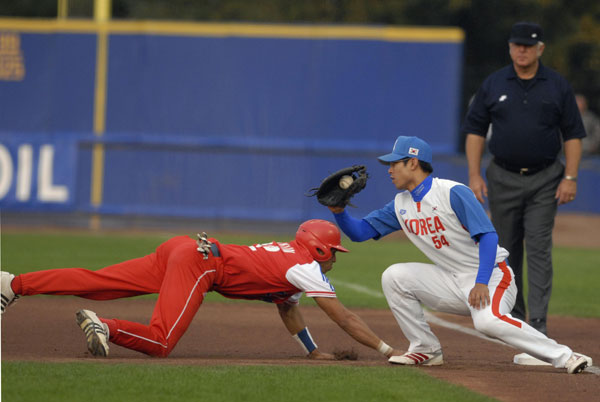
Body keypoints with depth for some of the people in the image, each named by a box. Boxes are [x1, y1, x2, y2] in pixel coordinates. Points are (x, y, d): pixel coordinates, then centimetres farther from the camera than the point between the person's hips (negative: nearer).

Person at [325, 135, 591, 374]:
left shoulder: (453, 193, -16)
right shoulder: (401, 205, 8)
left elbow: (488, 236, -22)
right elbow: (360, 231, 11)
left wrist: (481, 283, -32)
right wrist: (338, 210, -10)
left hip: (491, 274, -7)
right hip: (452, 282, 7)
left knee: (488, 320, -36)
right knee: (393, 277, -7)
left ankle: (563, 357, -30)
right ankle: (426, 350, 1)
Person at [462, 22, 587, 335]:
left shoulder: (558, 86, 1)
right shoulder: (493, 85, 3)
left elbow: (573, 134, 2)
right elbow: (475, 130, 5)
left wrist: (570, 178, -6)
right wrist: (474, 175, -4)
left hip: (544, 180, -2)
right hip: (503, 178, 2)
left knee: (539, 248, -9)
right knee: (506, 250, 7)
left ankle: (538, 323, -11)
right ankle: (512, 317, 19)